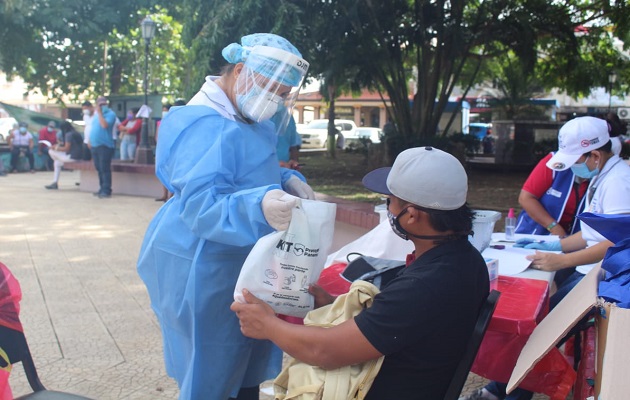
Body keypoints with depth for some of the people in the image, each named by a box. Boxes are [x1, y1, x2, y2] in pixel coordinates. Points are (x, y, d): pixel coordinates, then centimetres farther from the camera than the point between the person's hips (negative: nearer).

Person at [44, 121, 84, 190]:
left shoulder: (68, 134, -13)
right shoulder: (77, 133, 14)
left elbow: (67, 148, -16)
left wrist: (57, 148, -2)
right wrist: (59, 145, 17)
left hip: (72, 157, -9)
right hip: (78, 156, 9)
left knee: (51, 151, 4)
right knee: (57, 161, 24)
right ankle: (55, 183, 22)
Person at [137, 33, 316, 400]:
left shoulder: (248, 121, 10)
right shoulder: (204, 124, -22)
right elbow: (199, 204, -31)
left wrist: (286, 182, 2)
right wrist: (259, 207, -49)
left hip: (240, 265, 10)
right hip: (204, 270, -9)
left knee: (248, 360, 18)